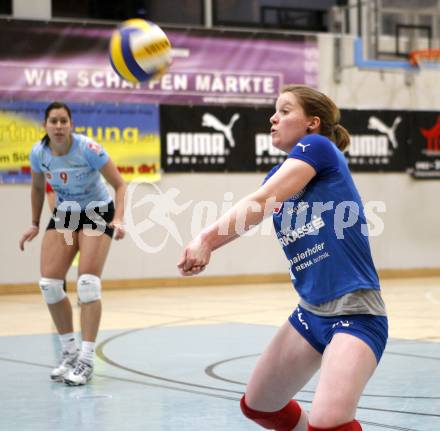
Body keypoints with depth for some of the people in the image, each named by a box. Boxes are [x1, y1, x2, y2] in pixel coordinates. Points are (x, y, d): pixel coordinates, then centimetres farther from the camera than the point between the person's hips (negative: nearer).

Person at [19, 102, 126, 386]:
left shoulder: (88, 149, -25)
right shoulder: (39, 153, -11)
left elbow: (120, 185, -19)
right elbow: (38, 188, 9)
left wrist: (118, 219, -31)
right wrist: (35, 224, 9)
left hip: (98, 213, -5)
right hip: (64, 215, 5)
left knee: (88, 284, -18)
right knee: (49, 284, -7)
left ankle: (86, 361, -13)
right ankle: (69, 352, 10)